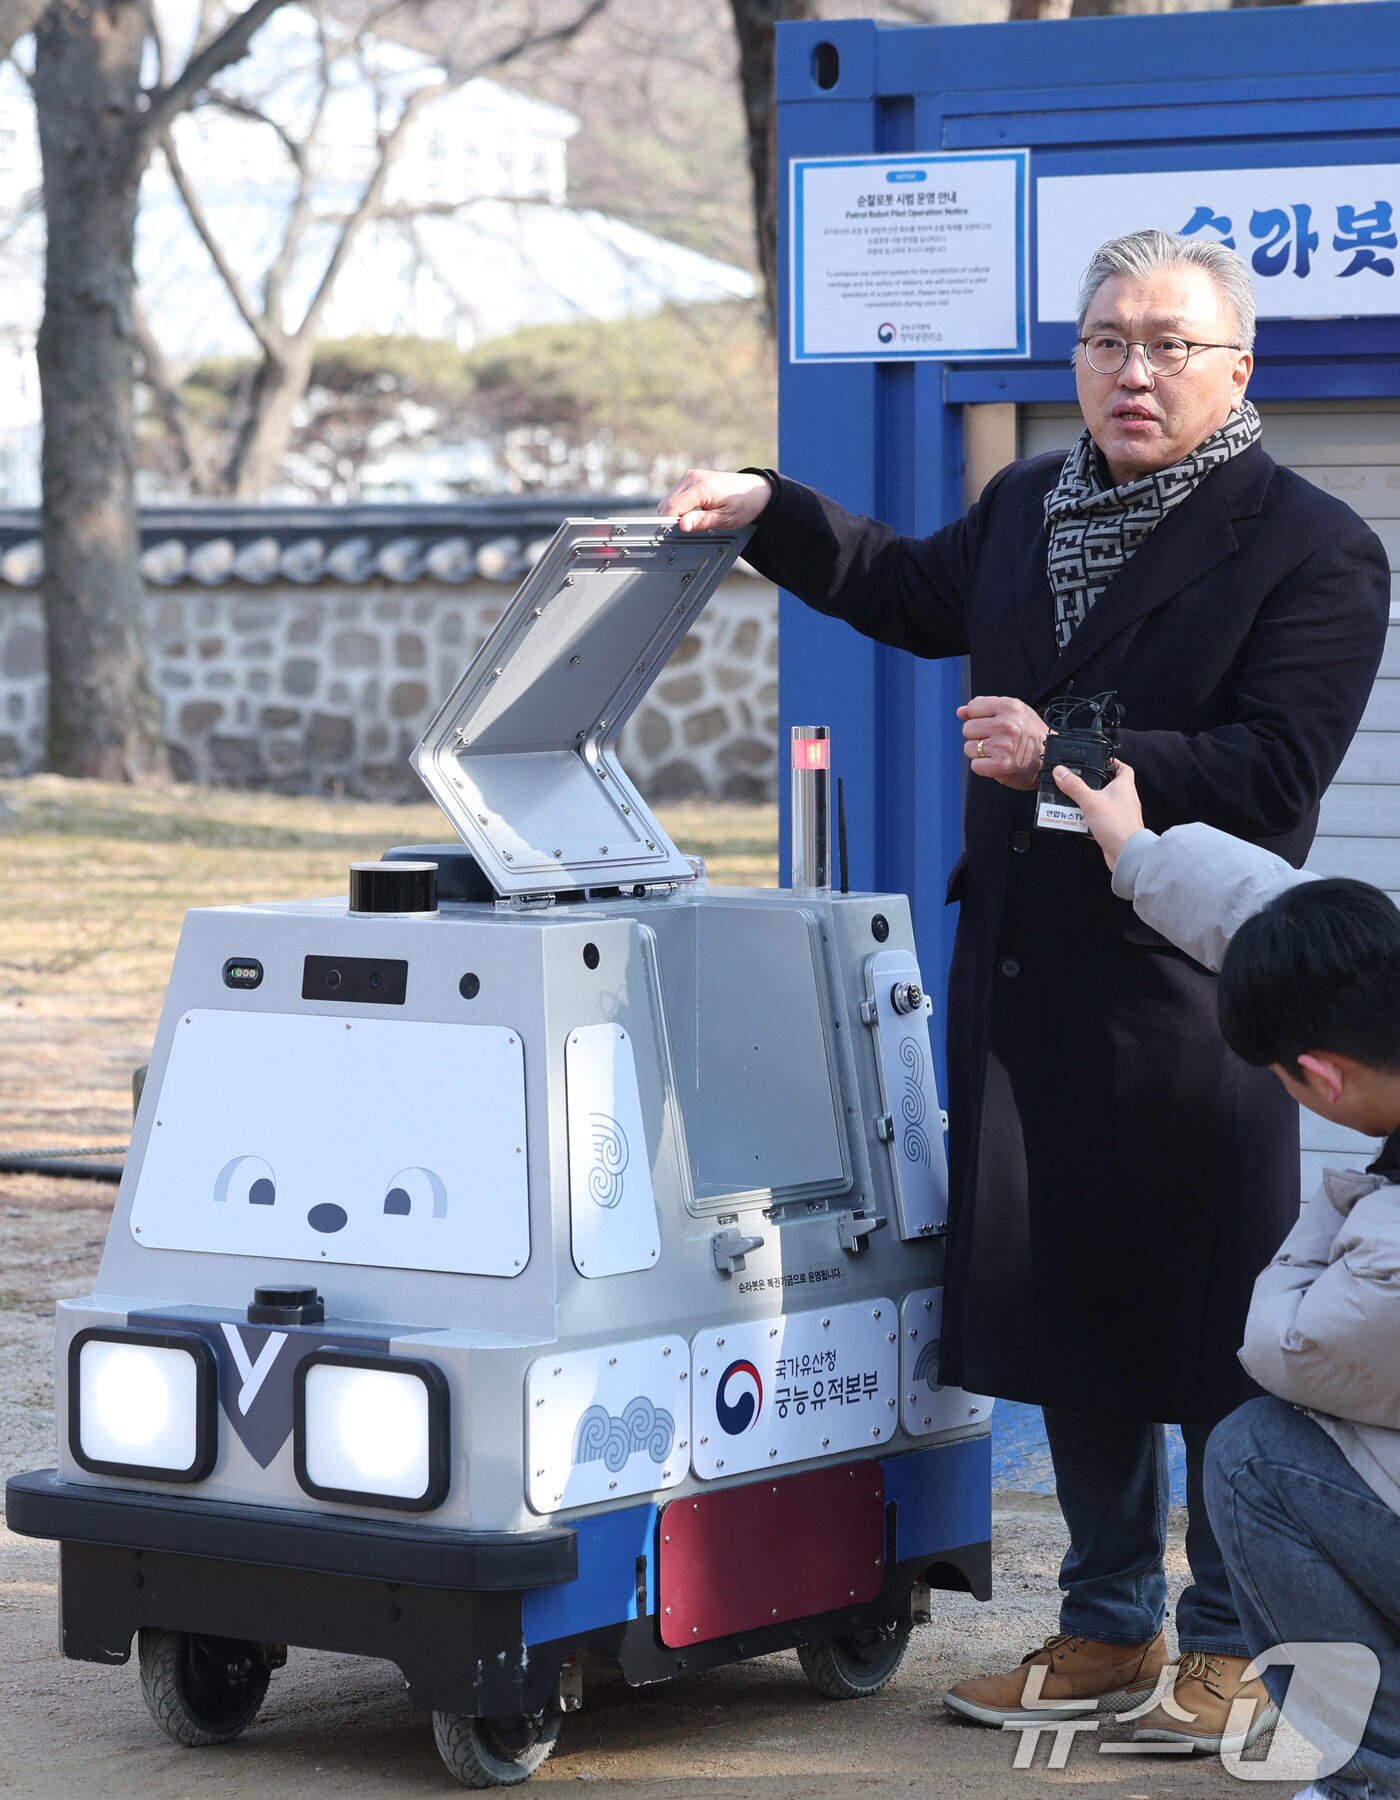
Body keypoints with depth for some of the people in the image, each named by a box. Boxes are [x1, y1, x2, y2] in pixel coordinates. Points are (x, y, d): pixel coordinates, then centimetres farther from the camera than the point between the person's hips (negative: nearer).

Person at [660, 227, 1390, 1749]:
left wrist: (1067, 756, -22)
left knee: (1214, 1333, 0)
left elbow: (1270, 771, -17)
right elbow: (910, 592, 33)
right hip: (1024, 980, 7)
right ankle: (1109, 1627, 25)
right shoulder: (1027, 508, 13)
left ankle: (1234, 1646, 12)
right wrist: (768, 513, 22)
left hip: (1190, 992, -6)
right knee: (1065, 1311, 13)